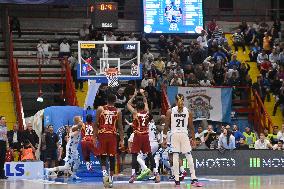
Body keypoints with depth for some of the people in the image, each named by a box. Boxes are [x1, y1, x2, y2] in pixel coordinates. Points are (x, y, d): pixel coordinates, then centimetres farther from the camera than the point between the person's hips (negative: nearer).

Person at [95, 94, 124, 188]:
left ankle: (104, 172, -18)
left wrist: (95, 137, 4)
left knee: (103, 156, 7)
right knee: (112, 157, 7)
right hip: (112, 135, 1)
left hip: (102, 134, -1)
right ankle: (111, 178, 10)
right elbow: (120, 127, 4)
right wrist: (122, 140, 7)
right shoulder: (118, 112, 5)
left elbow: (96, 124, 0)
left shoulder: (100, 109, 2)